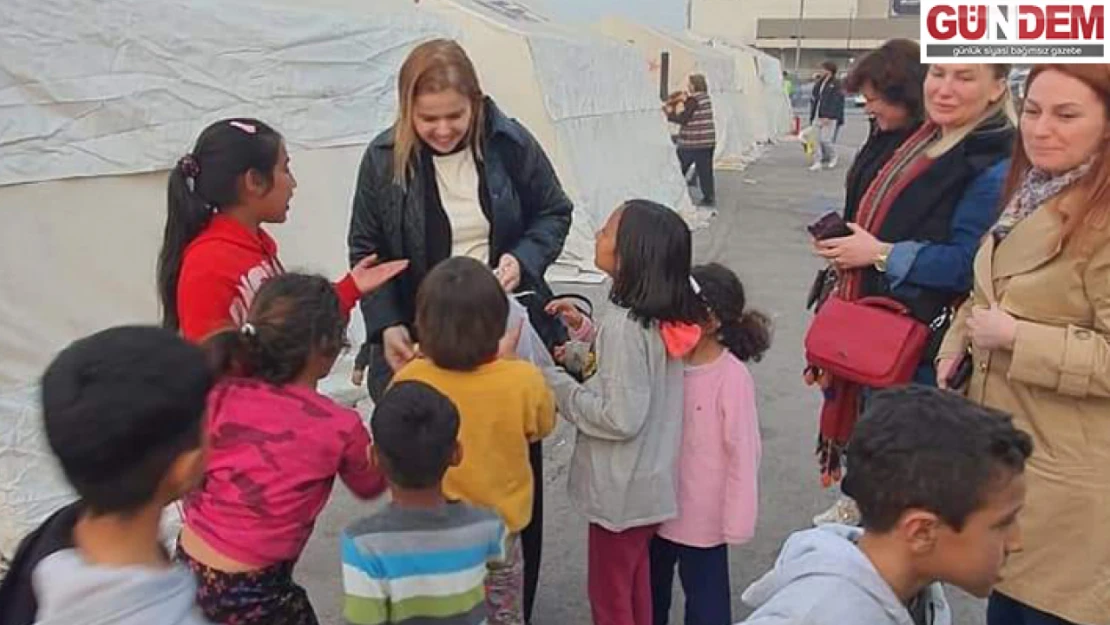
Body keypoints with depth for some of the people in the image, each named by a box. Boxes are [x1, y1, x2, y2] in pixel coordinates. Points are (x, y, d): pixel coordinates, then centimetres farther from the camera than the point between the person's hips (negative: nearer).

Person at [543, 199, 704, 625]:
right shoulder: (661, 316, -2)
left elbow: (621, 418, -27)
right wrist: (586, 330, 2)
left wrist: (556, 384, -17)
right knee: (636, 586, 26)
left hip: (621, 490, -8)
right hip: (649, 482, 8)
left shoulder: (624, 324, -28)